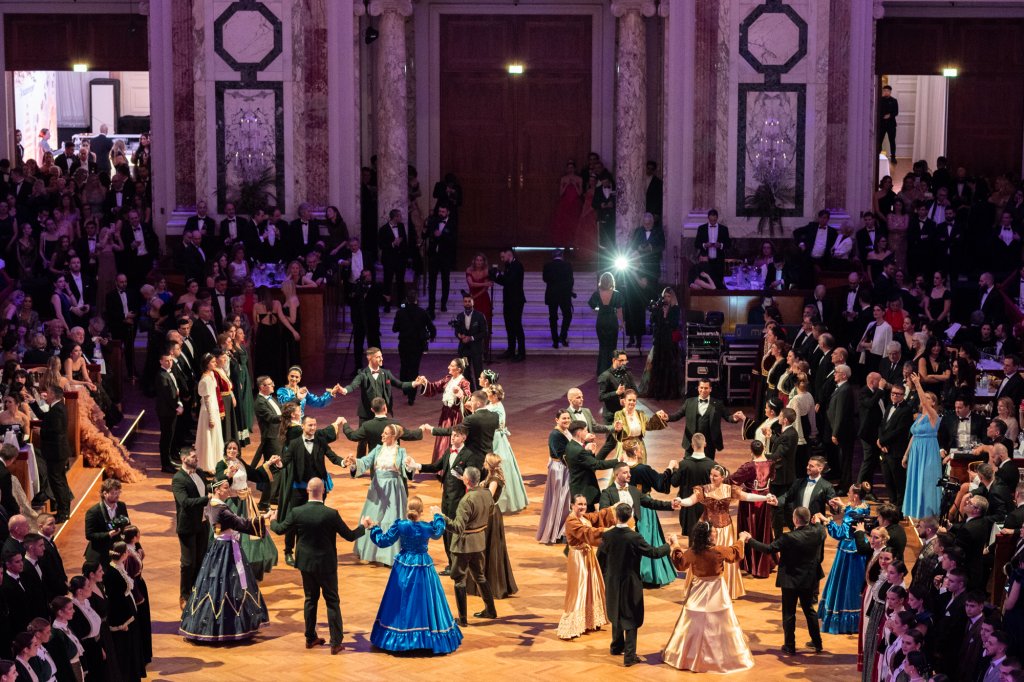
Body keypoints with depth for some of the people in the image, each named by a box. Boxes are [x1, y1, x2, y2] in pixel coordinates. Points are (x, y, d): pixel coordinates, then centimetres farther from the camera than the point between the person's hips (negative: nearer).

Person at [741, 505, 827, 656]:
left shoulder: (789, 538, -25)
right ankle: (817, 643, 28)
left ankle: (790, 647, 14)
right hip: (810, 580, 5)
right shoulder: (818, 532, -10)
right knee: (809, 610, 22)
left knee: (789, 614, 8)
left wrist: (749, 539, -11)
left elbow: (768, 548, -22)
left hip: (791, 581, -5)